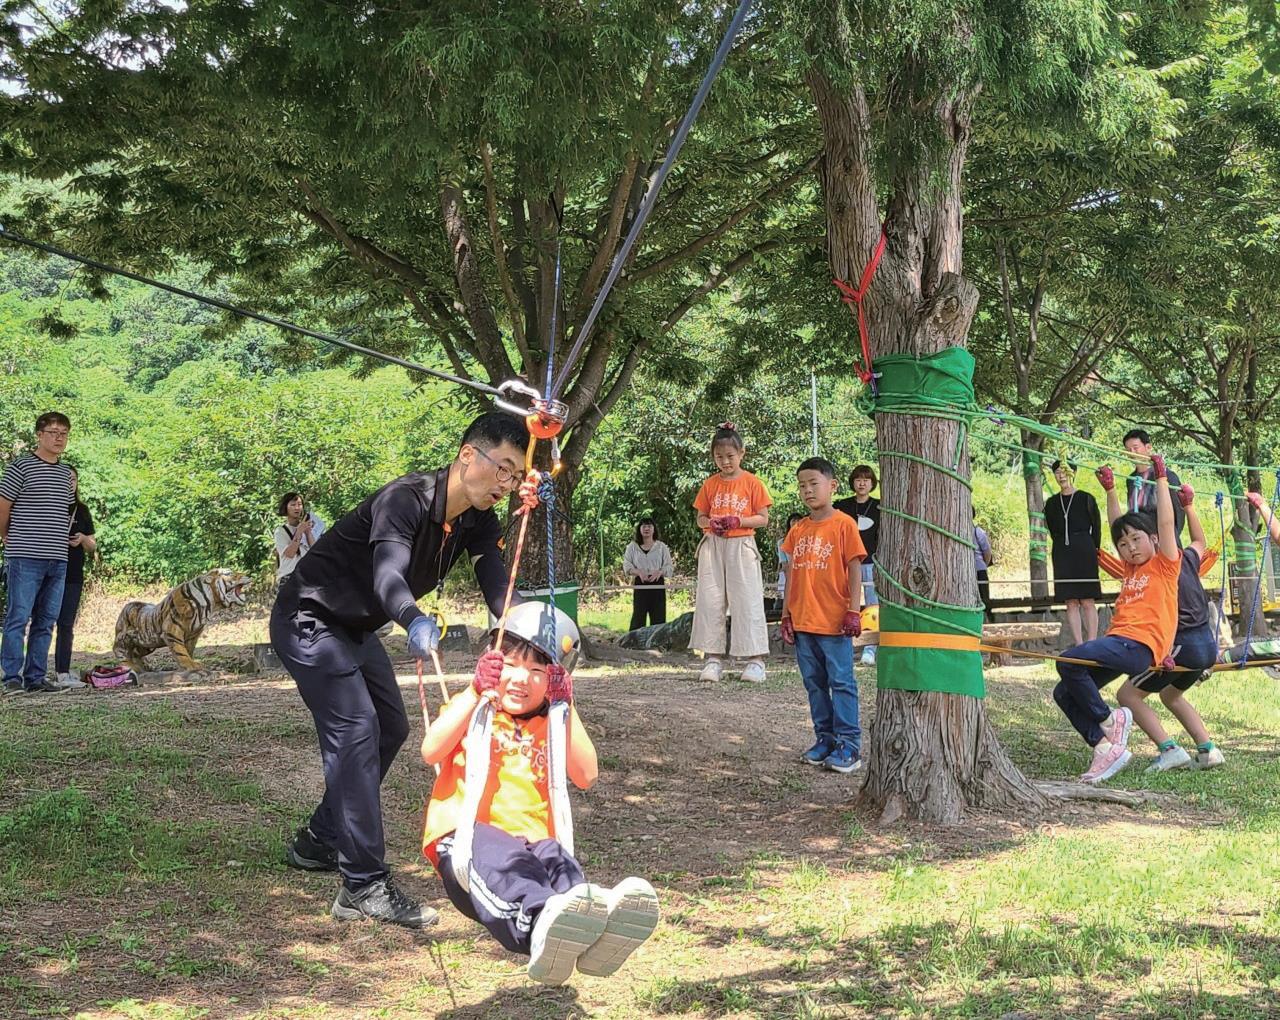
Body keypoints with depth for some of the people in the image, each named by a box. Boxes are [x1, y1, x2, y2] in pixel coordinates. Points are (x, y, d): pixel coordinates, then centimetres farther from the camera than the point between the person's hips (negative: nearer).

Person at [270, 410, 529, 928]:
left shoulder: (477, 521, -5)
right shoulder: (406, 499, -30)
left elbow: (496, 584, -19)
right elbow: (388, 576, -48)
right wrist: (416, 621, -69)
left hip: (356, 629, 10)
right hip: (309, 620, -10)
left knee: (390, 727, 17)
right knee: (355, 730, -20)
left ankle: (319, 842, 32)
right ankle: (364, 886, -19)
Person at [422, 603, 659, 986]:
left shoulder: (555, 724, 25)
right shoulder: (471, 706, 21)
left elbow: (585, 776, 5)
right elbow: (431, 752, -1)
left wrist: (565, 709, 4)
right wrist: (476, 694, -2)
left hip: (532, 841, 3)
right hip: (464, 836, -2)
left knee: (556, 858, -35)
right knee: (501, 859, -39)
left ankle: (592, 922, -69)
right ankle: (537, 921, -73)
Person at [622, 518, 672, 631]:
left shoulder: (661, 546, 10)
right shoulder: (633, 547, 10)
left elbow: (669, 566, 5)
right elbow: (627, 565, 2)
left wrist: (660, 572, -17)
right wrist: (638, 572, -17)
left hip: (657, 584, 0)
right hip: (640, 584, 0)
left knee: (658, 617, -2)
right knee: (638, 615, -5)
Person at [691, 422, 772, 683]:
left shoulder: (752, 483, -1)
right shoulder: (710, 485, 8)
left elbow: (763, 519, -1)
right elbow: (700, 518, 13)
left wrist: (737, 521, -16)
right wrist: (710, 523, -9)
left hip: (741, 547, -3)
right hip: (713, 547, 4)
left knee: (747, 601, -5)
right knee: (710, 601, 1)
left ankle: (755, 660, -2)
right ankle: (713, 658, 5)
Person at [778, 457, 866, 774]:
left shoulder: (843, 524, -5)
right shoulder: (797, 530, 11)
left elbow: (854, 570, -7)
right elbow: (791, 575, 14)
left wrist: (853, 611, -12)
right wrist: (787, 615, 11)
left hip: (834, 621, -6)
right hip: (802, 621, 6)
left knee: (841, 682, -3)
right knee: (814, 682, 11)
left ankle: (848, 744, 1)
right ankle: (825, 739, 20)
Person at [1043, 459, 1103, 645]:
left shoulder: (1086, 499, 1)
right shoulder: (1052, 503, 10)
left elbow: (1096, 528, 3)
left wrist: (1093, 551, 1)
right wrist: (1064, 547, 10)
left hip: (1084, 553, -3)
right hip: (1062, 555, 3)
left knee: (1087, 601, -5)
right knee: (1071, 602, 0)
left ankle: (1091, 643, -6)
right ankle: (1079, 645, 0)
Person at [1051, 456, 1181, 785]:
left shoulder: (1165, 564, 6)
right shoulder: (1130, 569, 25)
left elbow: (1166, 522, -2)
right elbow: (1118, 527, 33)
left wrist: (1161, 478, 1)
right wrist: (1110, 489, 34)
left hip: (1139, 645, -9)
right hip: (1118, 642, 9)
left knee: (1069, 661, -27)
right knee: (1064, 693, -3)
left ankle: (1109, 720, -11)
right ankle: (1106, 746, -10)